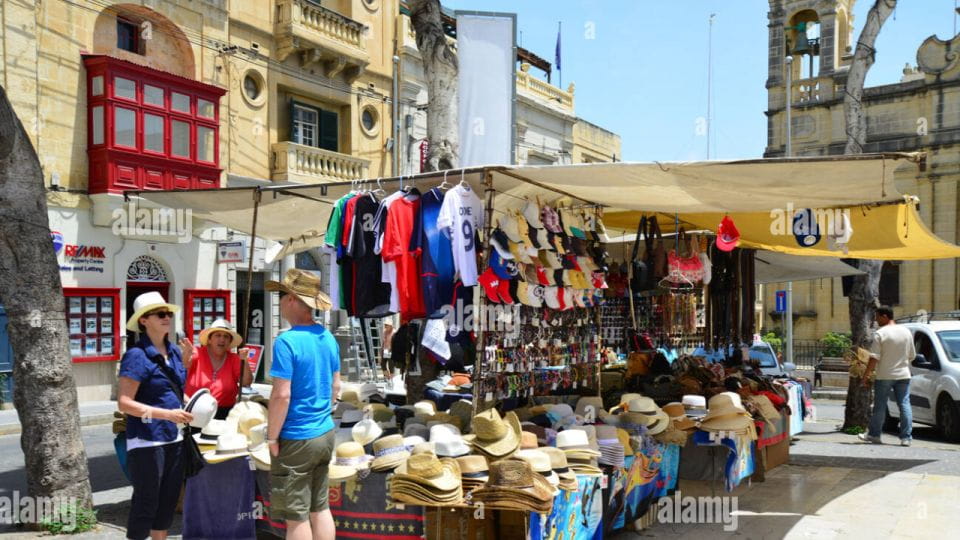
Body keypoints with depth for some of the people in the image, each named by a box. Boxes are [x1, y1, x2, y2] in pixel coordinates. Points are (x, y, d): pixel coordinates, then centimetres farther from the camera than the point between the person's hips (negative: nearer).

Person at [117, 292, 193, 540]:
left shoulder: (174, 352, 8)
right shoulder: (137, 355, -13)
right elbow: (124, 403, -17)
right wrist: (167, 414, -26)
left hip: (174, 439, 7)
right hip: (146, 441, -7)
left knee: (168, 500, 16)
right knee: (145, 503, 3)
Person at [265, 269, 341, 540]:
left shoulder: (287, 342, -19)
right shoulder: (328, 337, 5)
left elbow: (282, 395, -21)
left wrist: (272, 437, -11)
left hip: (296, 439, -7)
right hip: (325, 433, 8)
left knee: (296, 516, 3)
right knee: (320, 508, 17)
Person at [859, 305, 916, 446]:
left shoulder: (880, 333, -12)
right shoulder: (906, 332, 6)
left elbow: (874, 358, -16)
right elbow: (912, 355, 12)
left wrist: (866, 374, -9)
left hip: (884, 376, -4)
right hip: (903, 375, 4)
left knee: (880, 406, 5)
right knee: (904, 405, 5)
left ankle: (874, 435, 14)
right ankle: (906, 437, 2)